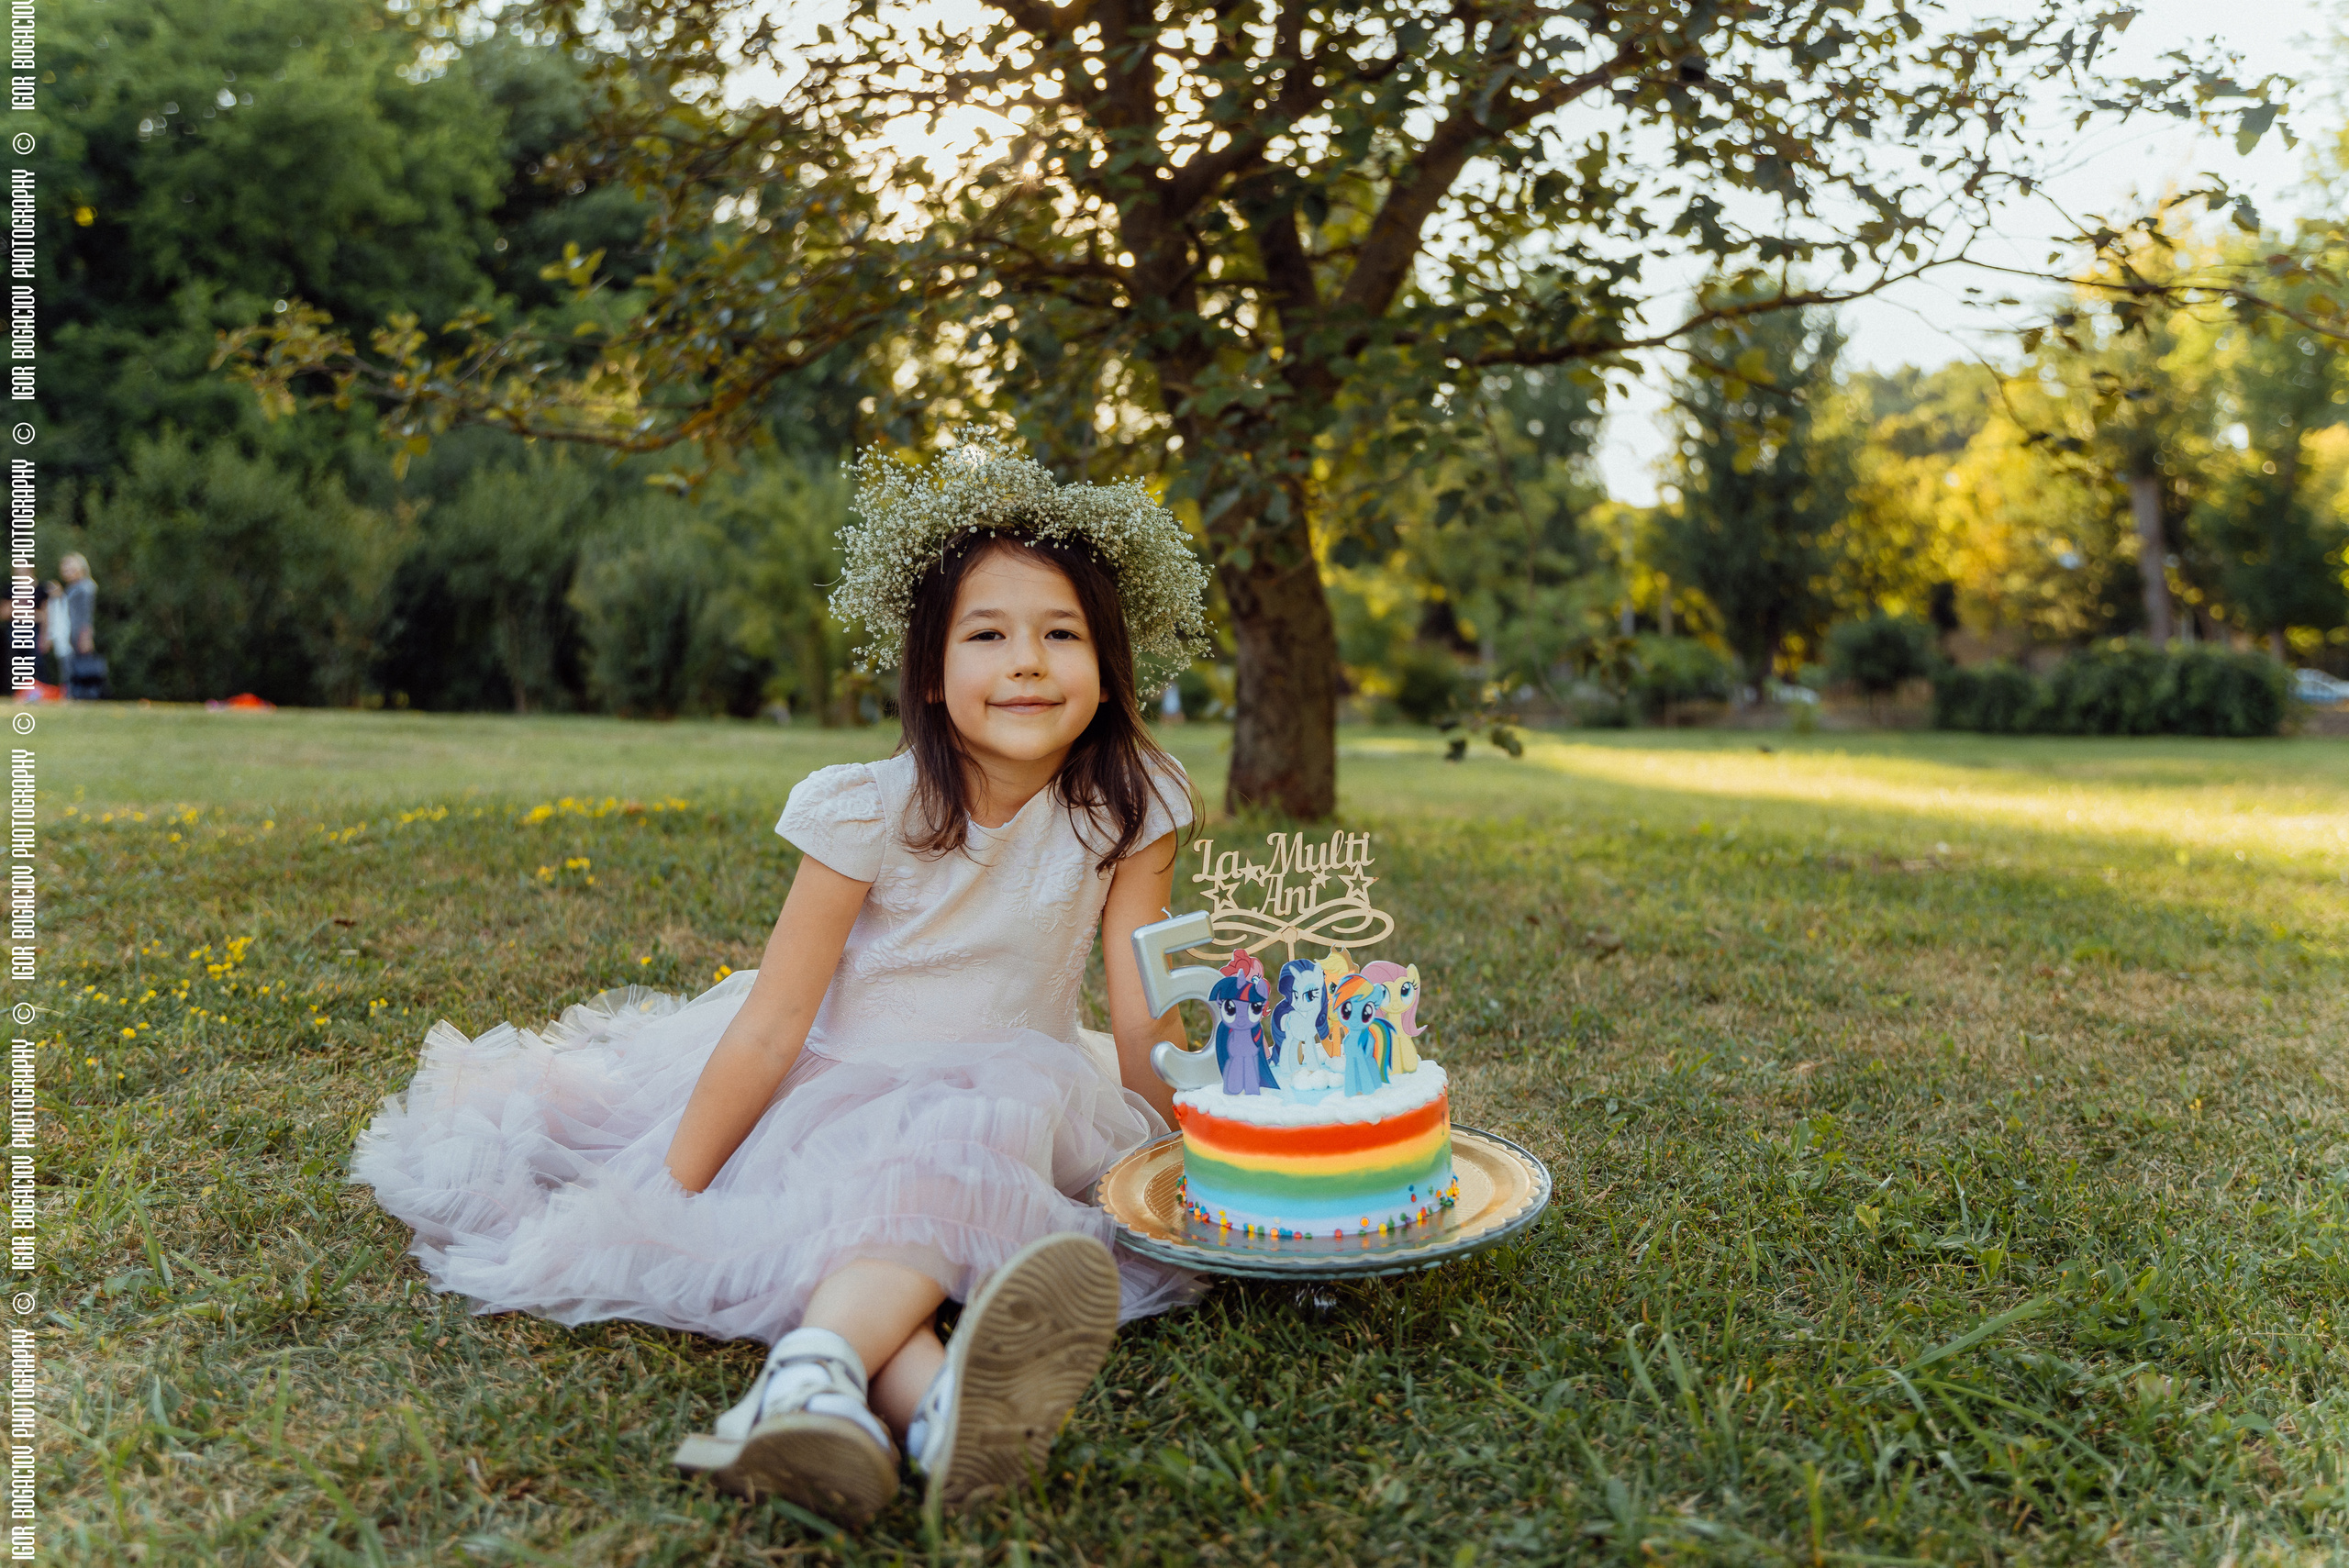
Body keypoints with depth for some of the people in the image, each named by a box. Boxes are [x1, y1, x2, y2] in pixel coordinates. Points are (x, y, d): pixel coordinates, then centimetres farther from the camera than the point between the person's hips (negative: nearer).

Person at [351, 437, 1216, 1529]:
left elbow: (1145, 1018, -5)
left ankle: (818, 1371, -57)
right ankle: (931, 1402, -59)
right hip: (840, 1094, 0)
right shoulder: (869, 813, -14)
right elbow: (774, 1022, -14)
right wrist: (669, 1196, -15)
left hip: (1006, 1105, 0)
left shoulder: (1127, 810, -8)